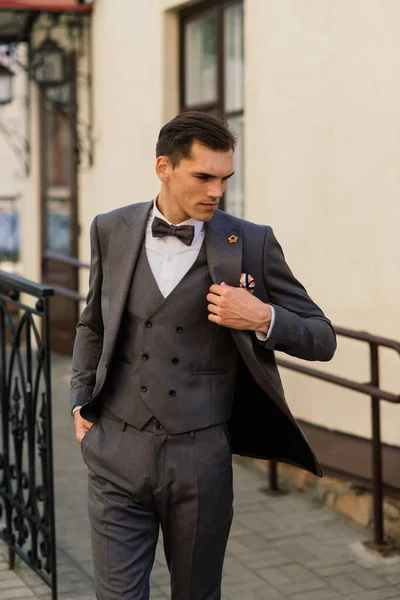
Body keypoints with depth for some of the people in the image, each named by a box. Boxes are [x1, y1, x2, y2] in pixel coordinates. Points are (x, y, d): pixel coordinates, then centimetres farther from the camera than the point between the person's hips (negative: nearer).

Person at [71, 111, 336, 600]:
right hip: (117, 451, 1)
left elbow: (322, 339, 1)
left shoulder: (251, 244, -4)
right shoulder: (111, 231, 4)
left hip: (201, 457, -1)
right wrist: (81, 404, 12)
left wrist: (263, 319, -16)